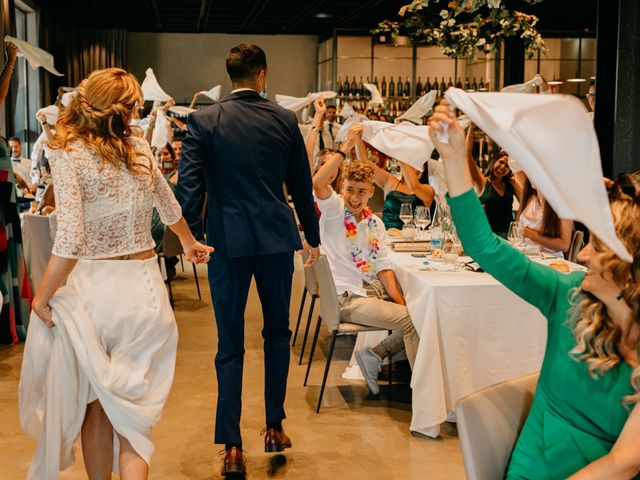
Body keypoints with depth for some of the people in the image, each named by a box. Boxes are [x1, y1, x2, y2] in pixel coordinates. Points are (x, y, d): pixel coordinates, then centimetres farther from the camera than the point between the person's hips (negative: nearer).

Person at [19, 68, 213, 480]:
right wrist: (190, 243, 40)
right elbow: (171, 208, 21)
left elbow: (71, 240, -20)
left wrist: (42, 297, -8)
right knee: (132, 409, 9)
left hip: (90, 287, -3)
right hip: (143, 282, 3)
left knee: (93, 408, 15)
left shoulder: (68, 154, -11)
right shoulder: (140, 148, 3)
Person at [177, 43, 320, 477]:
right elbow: (302, 184, 7)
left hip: (227, 241, -1)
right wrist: (312, 236, 17)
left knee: (230, 344, 4)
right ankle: (275, 428, 24)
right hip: (277, 238, 2)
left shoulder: (203, 121, -3)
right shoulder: (285, 119, 1)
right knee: (277, 332, 18)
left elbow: (189, 184, -9)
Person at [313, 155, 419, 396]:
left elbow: (383, 268, 4)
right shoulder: (334, 210, -6)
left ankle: (374, 355, 6)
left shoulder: (376, 224, 9)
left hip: (375, 289, 7)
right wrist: (345, 148, -27)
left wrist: (401, 302, -9)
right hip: (348, 299, -7)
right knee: (412, 320, -19)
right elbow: (317, 183, -29)